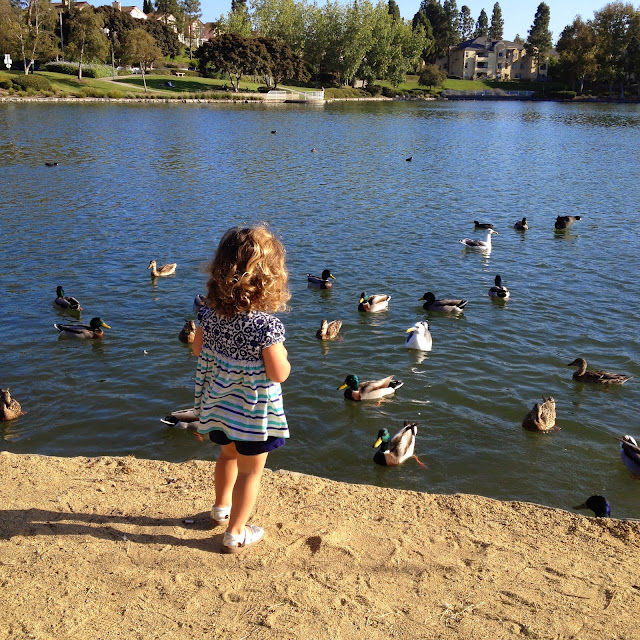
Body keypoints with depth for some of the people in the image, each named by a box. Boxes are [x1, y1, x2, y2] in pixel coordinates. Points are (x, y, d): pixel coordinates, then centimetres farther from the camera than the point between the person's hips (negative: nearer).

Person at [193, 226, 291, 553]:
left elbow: (198, 348, 3)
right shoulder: (266, 325, -29)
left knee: (228, 454, 30)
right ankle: (236, 533, 28)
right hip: (254, 410, -6)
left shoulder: (210, 312, -12)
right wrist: (282, 353, -3)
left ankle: (221, 508, 51)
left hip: (219, 402, 6)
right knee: (250, 469, 14)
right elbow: (279, 374, -22)